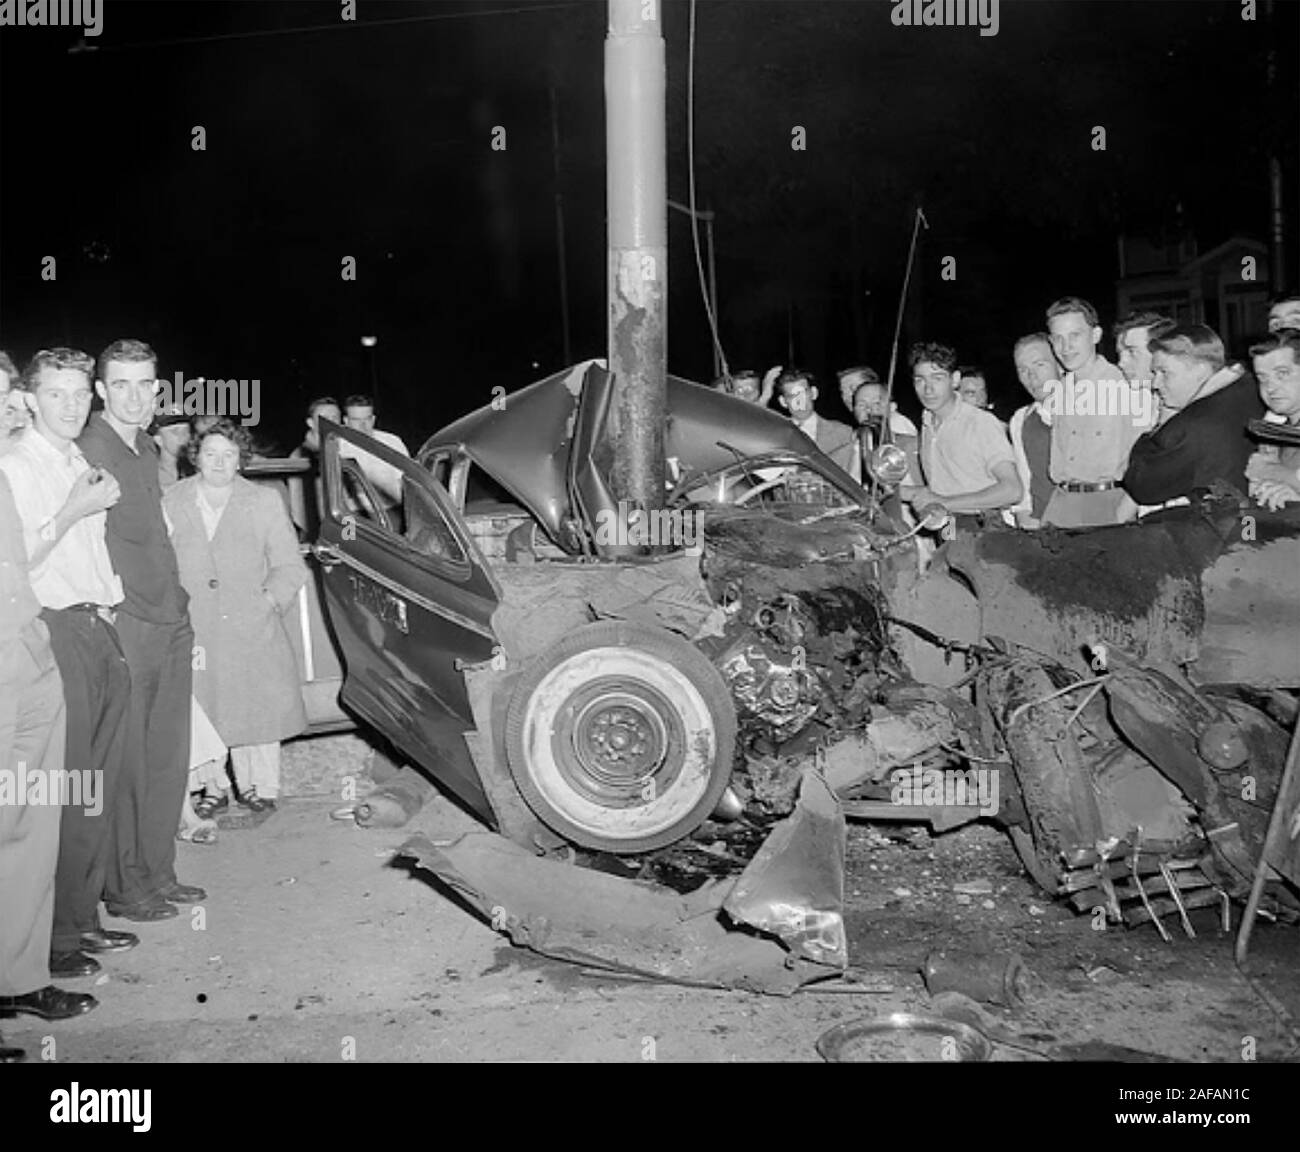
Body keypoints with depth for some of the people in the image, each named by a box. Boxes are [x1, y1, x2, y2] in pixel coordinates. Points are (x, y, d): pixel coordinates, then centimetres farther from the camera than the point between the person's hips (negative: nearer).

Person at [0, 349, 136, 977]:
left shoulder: (82, 464, 19)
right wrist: (72, 511, -16)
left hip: (101, 628, 8)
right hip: (56, 632, -8)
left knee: (103, 789, 10)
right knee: (63, 793, -6)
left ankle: (84, 916, 22)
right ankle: (54, 934, 5)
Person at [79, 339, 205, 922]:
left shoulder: (145, 449, 14)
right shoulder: (89, 450, -12)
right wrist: (111, 615, -17)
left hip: (171, 628, 8)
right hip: (126, 629, -8)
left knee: (169, 760, 14)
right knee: (127, 765, 2)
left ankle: (158, 874, 26)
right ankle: (124, 888, 15)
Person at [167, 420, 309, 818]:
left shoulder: (265, 503, 6)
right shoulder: (171, 504, 6)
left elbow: (290, 566, 7)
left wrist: (268, 598, -6)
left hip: (253, 629, 0)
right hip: (195, 632, 0)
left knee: (259, 706, 2)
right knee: (201, 713, 0)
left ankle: (259, 786, 16)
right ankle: (211, 787, 15)